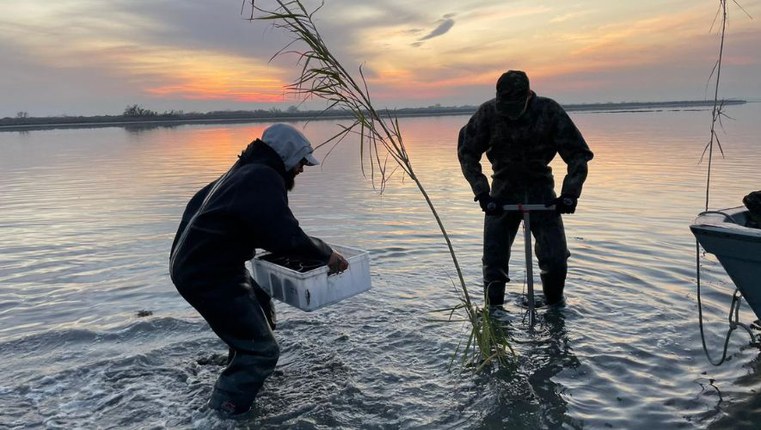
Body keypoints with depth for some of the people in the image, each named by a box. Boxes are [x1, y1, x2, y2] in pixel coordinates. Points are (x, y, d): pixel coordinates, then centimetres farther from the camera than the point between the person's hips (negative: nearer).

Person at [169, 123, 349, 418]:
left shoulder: (246, 171, 15)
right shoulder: (264, 179, -19)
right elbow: (287, 237, -27)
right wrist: (326, 254, -11)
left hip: (193, 264, 11)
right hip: (208, 276, -11)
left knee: (260, 309, 29)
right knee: (262, 350, -5)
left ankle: (241, 373, 45)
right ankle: (226, 411, 5)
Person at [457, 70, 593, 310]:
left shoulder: (549, 111, -13)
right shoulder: (488, 113, -13)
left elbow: (578, 153, -6)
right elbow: (467, 152, -4)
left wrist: (570, 193, -16)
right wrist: (482, 192, -13)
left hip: (540, 187, 0)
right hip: (503, 189, 0)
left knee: (556, 258, -4)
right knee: (494, 258, -4)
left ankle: (555, 302, 24)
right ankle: (493, 308, 15)